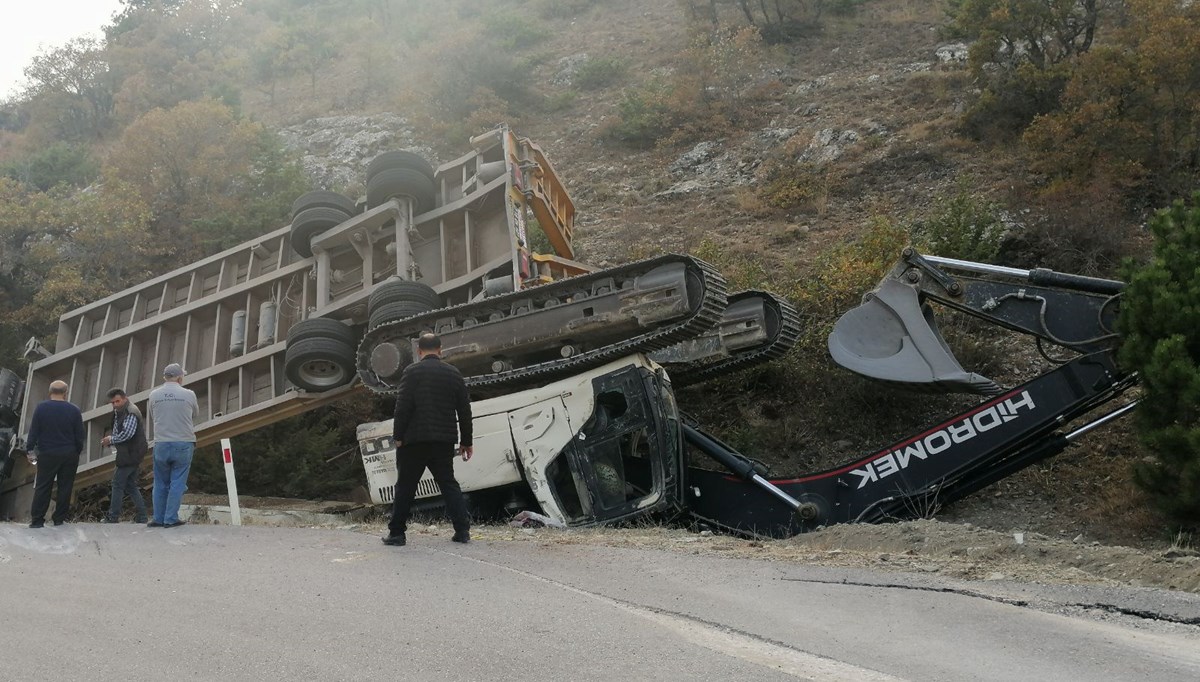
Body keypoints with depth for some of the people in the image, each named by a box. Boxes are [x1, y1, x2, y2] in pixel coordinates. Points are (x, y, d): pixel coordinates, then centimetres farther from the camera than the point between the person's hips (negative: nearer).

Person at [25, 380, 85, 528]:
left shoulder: (41, 408, -6)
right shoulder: (74, 410, -4)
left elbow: (33, 431, -6)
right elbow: (80, 435, 0)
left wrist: (29, 448, 4)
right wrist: (78, 451, 12)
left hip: (47, 455, 0)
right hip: (69, 455, 0)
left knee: (42, 488, 6)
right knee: (65, 487, 8)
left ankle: (37, 520, 5)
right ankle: (60, 519, 11)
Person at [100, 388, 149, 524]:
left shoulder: (131, 413, -15)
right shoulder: (119, 413, 18)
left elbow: (127, 434, -23)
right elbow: (118, 433, 23)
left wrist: (111, 440, -10)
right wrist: (111, 441, 4)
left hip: (130, 455, -10)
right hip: (132, 456, 10)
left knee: (118, 484, -4)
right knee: (131, 485, 12)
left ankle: (113, 517, 2)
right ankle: (141, 517, 13)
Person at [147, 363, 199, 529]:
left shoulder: (154, 395, 0)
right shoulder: (189, 395, -6)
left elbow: (152, 419, 9)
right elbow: (195, 415, 10)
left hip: (161, 444, 2)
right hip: (184, 443, -2)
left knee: (161, 483, 12)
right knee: (177, 483, 3)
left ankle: (159, 519, 15)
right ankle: (171, 519, 2)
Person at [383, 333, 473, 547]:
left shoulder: (412, 371, -5)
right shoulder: (453, 373, 7)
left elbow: (403, 406, -11)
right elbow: (464, 410, 9)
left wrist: (398, 436, -4)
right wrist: (466, 441, 15)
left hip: (415, 440, -3)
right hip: (444, 440, 3)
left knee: (405, 487, 5)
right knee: (449, 484, 11)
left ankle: (396, 533, 8)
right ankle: (463, 530, 5)